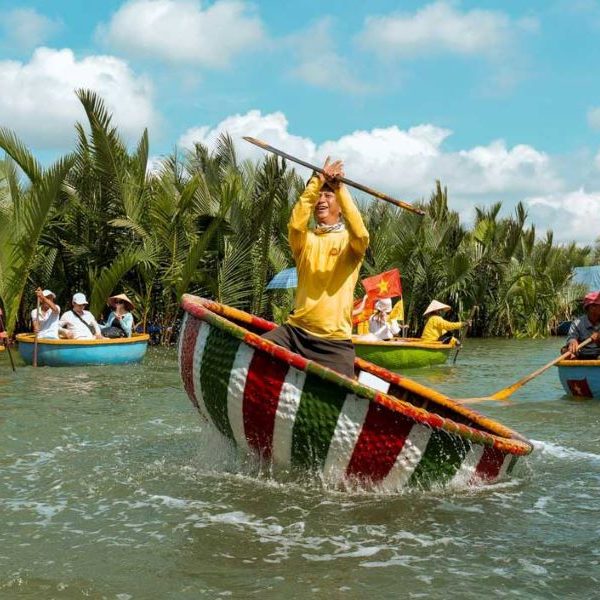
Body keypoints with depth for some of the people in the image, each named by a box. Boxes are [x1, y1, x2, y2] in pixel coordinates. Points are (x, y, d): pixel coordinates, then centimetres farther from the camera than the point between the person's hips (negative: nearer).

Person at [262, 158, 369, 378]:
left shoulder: (350, 241, 8)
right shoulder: (306, 240, 13)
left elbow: (360, 234, -18)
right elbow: (296, 224, -11)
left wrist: (339, 187, -21)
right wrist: (317, 182, -16)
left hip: (334, 341, -2)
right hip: (296, 331, 2)